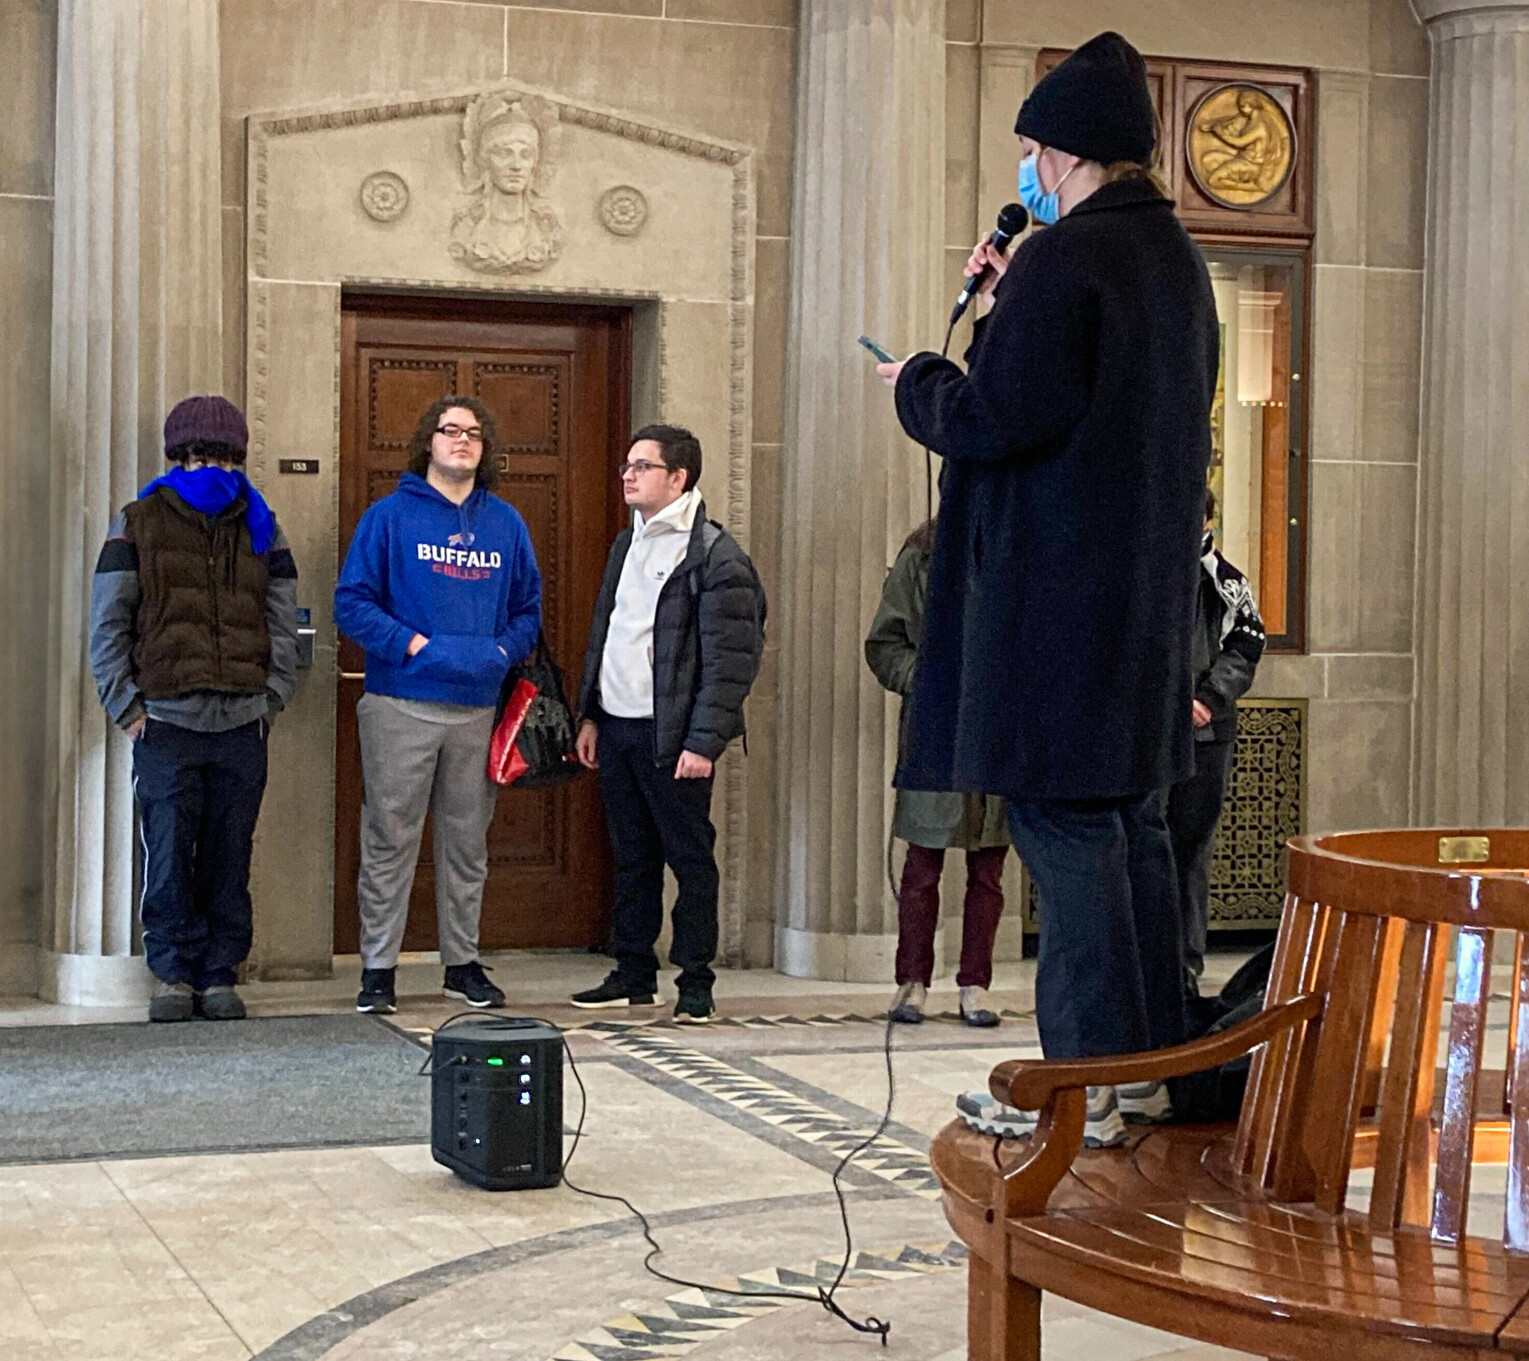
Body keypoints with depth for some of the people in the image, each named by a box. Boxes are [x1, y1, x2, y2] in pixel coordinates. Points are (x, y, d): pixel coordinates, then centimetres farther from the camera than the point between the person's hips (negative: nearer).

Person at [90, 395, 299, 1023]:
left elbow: (283, 626, 15)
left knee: (230, 858, 4)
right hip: (166, 723, -2)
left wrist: (271, 700, 5)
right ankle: (173, 972, 7)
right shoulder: (138, 525, 6)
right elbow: (107, 625, 4)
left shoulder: (262, 530, 13)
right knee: (168, 855, -4)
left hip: (243, 726, 2)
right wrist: (126, 706, -2)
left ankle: (220, 973, 12)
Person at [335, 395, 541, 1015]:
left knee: (468, 842, 12)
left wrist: (503, 651, -4)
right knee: (390, 841, -1)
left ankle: (463, 962, 23)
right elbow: (352, 602, -4)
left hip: (478, 705, 4)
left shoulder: (505, 523, 11)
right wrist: (414, 644, -14)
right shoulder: (391, 515, -1)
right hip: (402, 704, -4)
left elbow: (528, 609, 16)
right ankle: (378, 968, 7)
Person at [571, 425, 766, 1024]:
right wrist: (590, 714, 17)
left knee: (690, 859, 0)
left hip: (671, 737, -8)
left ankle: (696, 984, 7)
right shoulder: (627, 544, 16)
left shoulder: (716, 556, -10)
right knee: (631, 857, 13)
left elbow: (730, 660, -14)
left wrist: (703, 742, -19)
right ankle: (633, 975, 21)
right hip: (616, 728, 8)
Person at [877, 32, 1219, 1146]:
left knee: (1064, 820, -7)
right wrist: (1012, 307, 19)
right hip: (1145, 589, 10)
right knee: (1129, 818, 14)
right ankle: (1150, 1063, 20)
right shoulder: (1176, 259, 15)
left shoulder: (1063, 260, -15)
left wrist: (919, 382, 0)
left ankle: (1086, 1085, -5)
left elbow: (999, 417, -19)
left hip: (1053, 592, -9)